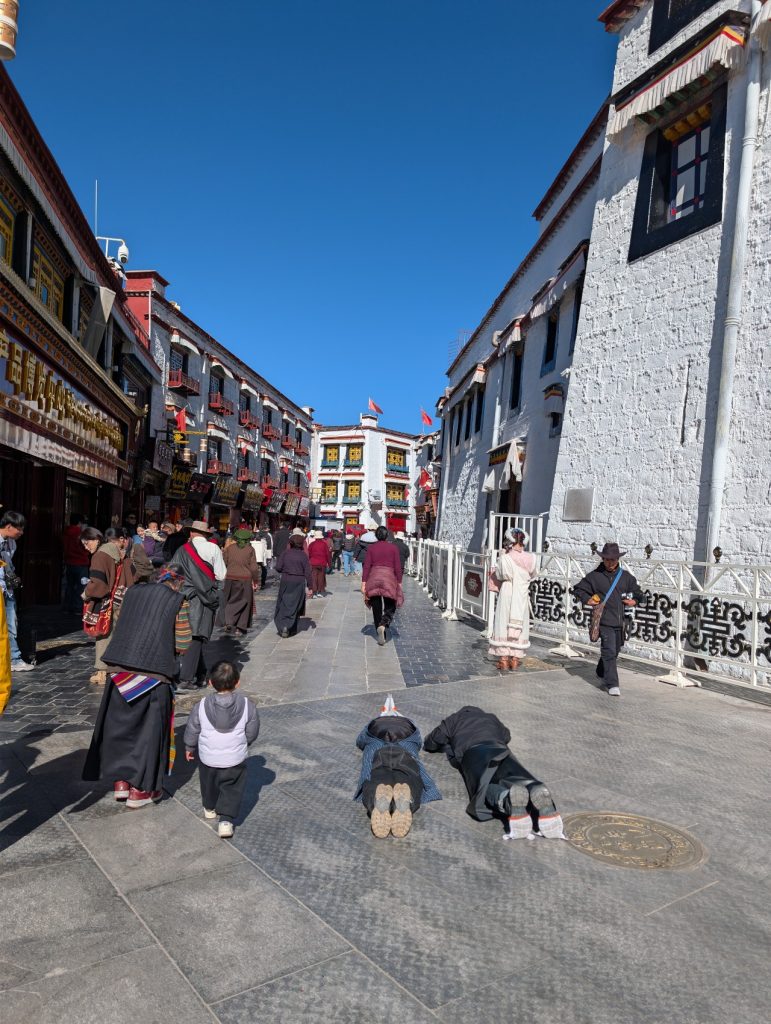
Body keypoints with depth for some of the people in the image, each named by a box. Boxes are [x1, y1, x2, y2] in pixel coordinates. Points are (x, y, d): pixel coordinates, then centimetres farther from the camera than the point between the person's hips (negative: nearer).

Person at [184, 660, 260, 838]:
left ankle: (209, 808, 48)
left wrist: (189, 747, 16)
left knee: (209, 784, 27)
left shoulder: (202, 706, -16)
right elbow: (252, 731, -3)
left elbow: (192, 730, -3)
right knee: (233, 790, 15)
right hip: (235, 759, -1)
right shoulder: (246, 705, -15)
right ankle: (226, 820, 4)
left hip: (208, 758, 1)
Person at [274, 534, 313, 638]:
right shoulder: (303, 555, -5)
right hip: (299, 583, -1)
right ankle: (291, 628, 3)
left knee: (283, 605, 10)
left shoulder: (285, 553, -2)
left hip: (285, 581, 1)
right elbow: (307, 572, -7)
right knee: (295, 606, 8)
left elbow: (278, 568, -5)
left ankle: (282, 626, -3)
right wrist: (309, 587, -3)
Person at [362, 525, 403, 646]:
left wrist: (363, 583, -1)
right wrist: (399, 583, 6)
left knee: (376, 608, 10)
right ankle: (383, 625, -20)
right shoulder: (393, 548, 2)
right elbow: (398, 567, 0)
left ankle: (380, 635, 11)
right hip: (389, 579, -1)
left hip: (373, 579, 1)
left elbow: (366, 566, -2)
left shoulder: (371, 548, 4)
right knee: (390, 607, 9)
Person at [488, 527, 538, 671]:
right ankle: (515, 660, 18)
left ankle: (504, 660, 11)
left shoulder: (505, 558, -15)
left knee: (504, 625, 8)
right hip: (522, 596, 3)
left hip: (507, 596, -3)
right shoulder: (530, 558, -6)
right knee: (519, 627, 13)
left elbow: (499, 576, 0)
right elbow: (532, 575, 9)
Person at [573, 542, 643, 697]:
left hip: (620, 621, 5)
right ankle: (612, 684, -8)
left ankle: (602, 673, 44)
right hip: (604, 620, -5)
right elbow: (578, 589, 5)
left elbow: (637, 591, 19)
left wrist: (634, 600, -1)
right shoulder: (594, 576, -4)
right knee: (609, 651, -11)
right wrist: (587, 600, -11)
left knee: (615, 650, 19)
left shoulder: (626, 576, 7)